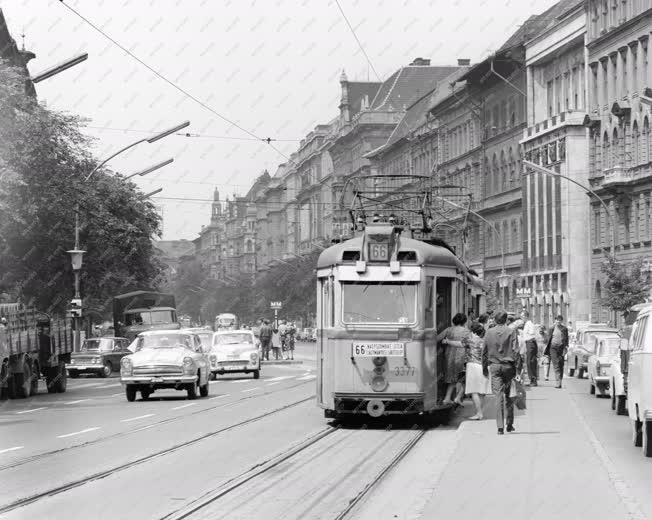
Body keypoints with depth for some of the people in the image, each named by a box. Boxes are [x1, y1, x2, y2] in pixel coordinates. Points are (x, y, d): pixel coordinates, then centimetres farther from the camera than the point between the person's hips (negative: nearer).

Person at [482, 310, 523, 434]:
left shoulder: (489, 333, 3)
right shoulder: (511, 332, -3)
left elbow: (484, 352, 7)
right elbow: (516, 351, -7)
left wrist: (484, 368, 18)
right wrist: (518, 370, -5)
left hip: (494, 366, 1)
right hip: (508, 366, -1)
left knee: (498, 396, -2)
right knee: (509, 396, 12)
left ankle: (500, 427, -9)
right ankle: (509, 424, 16)